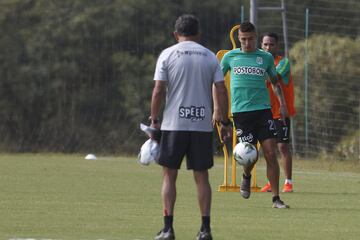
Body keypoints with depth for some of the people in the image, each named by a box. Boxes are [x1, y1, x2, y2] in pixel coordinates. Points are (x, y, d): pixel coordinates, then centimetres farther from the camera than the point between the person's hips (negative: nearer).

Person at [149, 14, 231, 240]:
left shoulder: (168, 55, 0)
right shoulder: (210, 56, 6)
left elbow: (159, 90, -6)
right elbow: (221, 90, 2)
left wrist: (154, 120, 2)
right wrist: (225, 122, 8)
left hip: (174, 123, -2)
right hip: (203, 125, 2)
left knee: (169, 175, 5)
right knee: (201, 176, 8)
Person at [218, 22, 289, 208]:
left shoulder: (266, 58, 10)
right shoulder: (230, 57, 7)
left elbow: (274, 82, 20)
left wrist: (282, 104, 7)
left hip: (263, 109, 1)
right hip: (241, 111, -1)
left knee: (270, 154, -7)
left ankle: (276, 199, -2)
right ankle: (246, 177, 28)